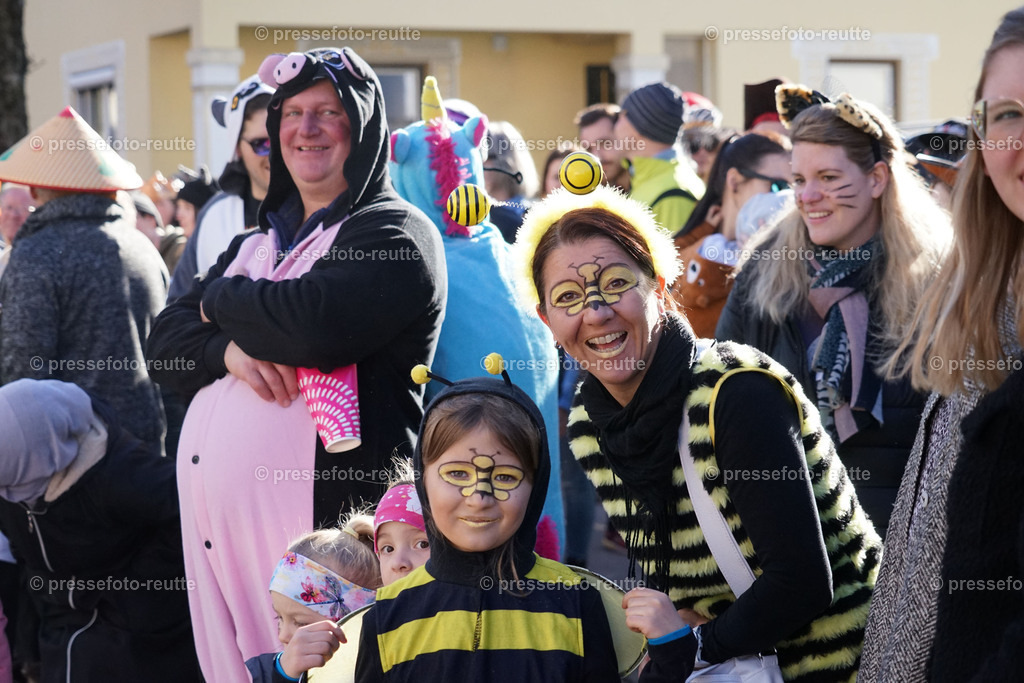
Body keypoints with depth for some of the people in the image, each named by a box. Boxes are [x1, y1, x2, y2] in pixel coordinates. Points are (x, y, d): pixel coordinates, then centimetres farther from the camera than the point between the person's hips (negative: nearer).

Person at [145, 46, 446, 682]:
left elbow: (317, 325, -19)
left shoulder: (395, 232, -2)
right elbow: (166, 341, 15)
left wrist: (221, 301, -1)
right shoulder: (258, 241, 22)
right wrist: (230, 349, -8)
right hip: (215, 513, 7)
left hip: (324, 514, -7)